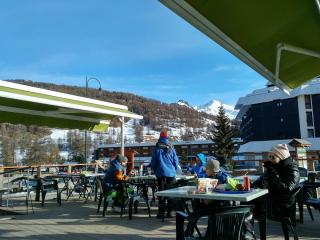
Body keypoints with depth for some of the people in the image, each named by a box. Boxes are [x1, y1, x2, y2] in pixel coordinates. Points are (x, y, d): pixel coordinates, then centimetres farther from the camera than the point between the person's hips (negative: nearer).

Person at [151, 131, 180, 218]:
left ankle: (161, 213, 4)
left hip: (161, 174, 0)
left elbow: (153, 162, 4)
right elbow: (176, 161, 4)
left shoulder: (157, 149, -2)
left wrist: (155, 171, 20)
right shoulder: (171, 149, 1)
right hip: (171, 173, 1)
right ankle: (169, 212, 9)